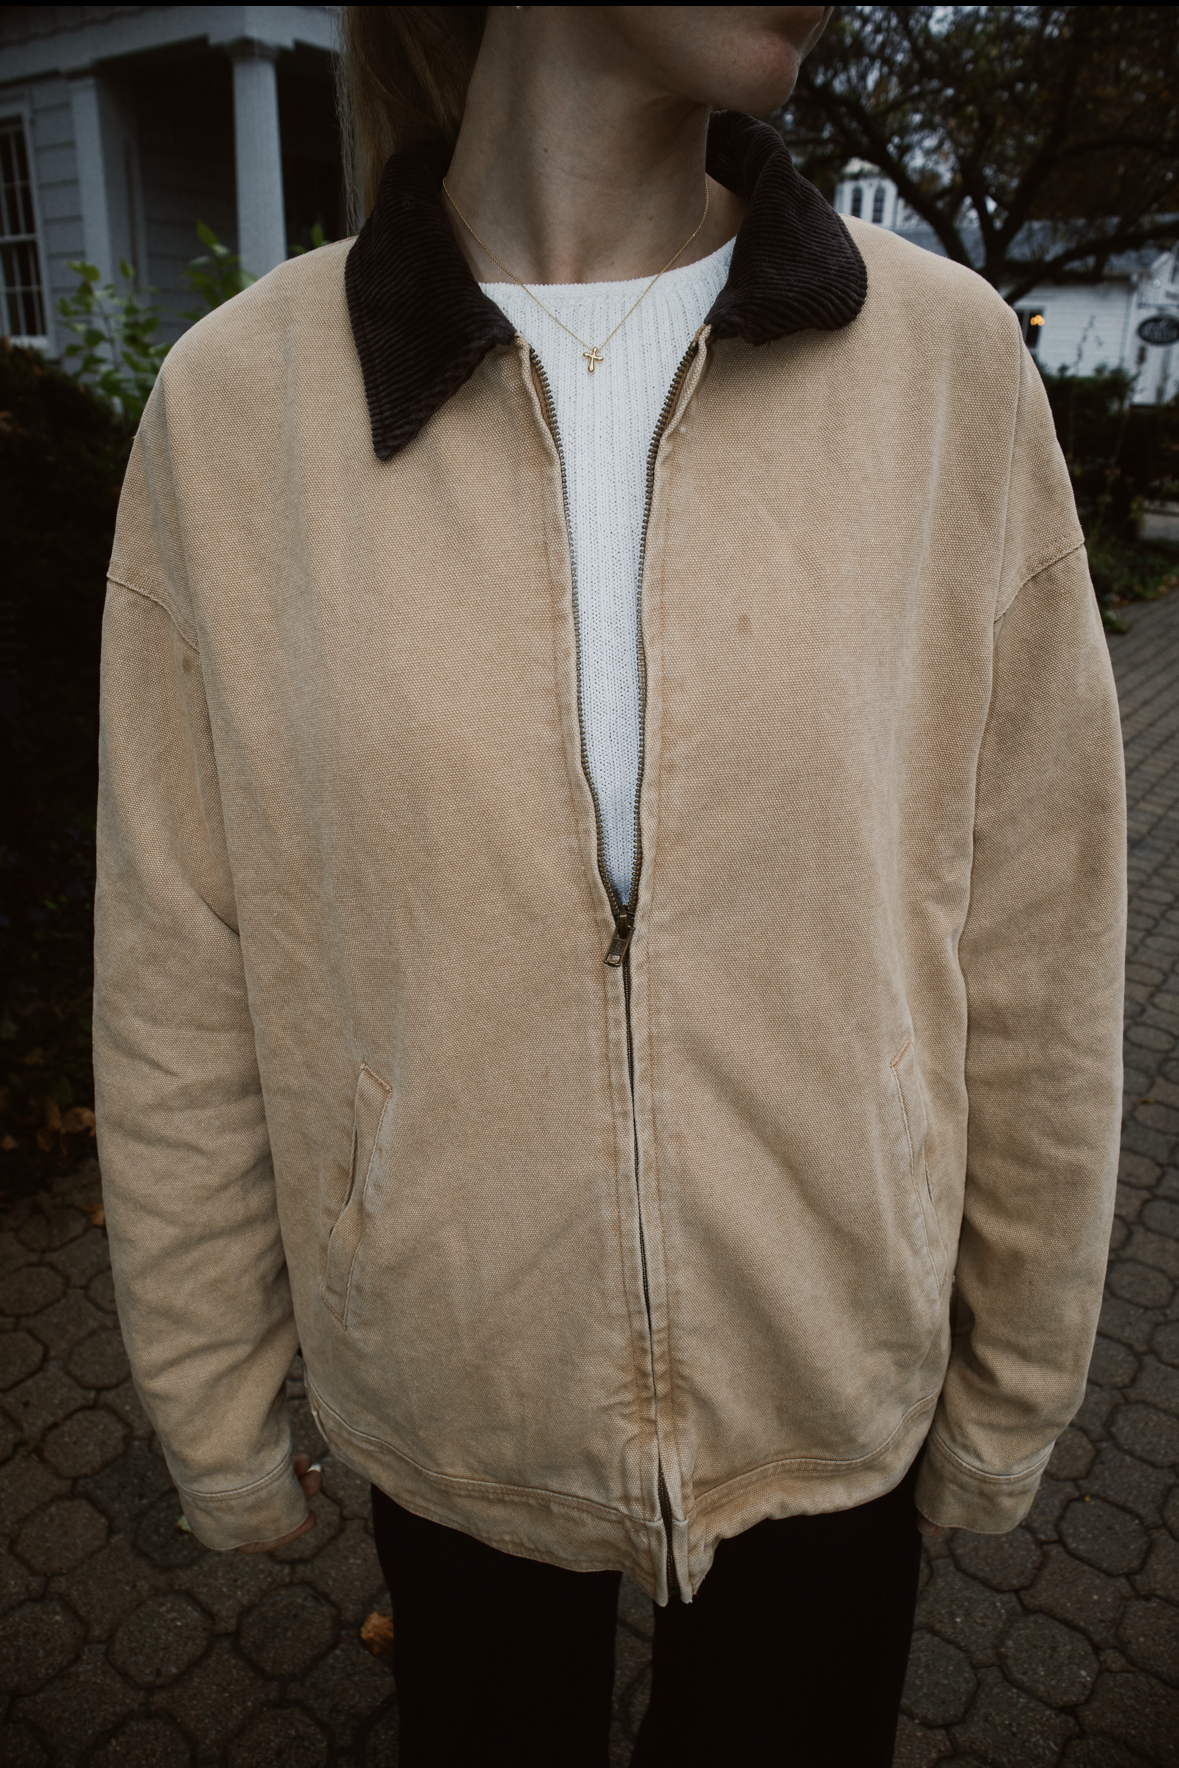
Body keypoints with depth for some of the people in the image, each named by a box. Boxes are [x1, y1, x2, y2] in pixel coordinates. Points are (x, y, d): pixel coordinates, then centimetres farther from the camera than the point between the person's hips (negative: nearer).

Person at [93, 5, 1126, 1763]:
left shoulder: (948, 360, -13)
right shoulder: (240, 401, -13)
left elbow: (1029, 942, -6)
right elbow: (183, 975, -6)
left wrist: (1014, 1379, 4)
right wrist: (214, 1405, 4)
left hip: (832, 1378, 1)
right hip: (455, 1393, 1)